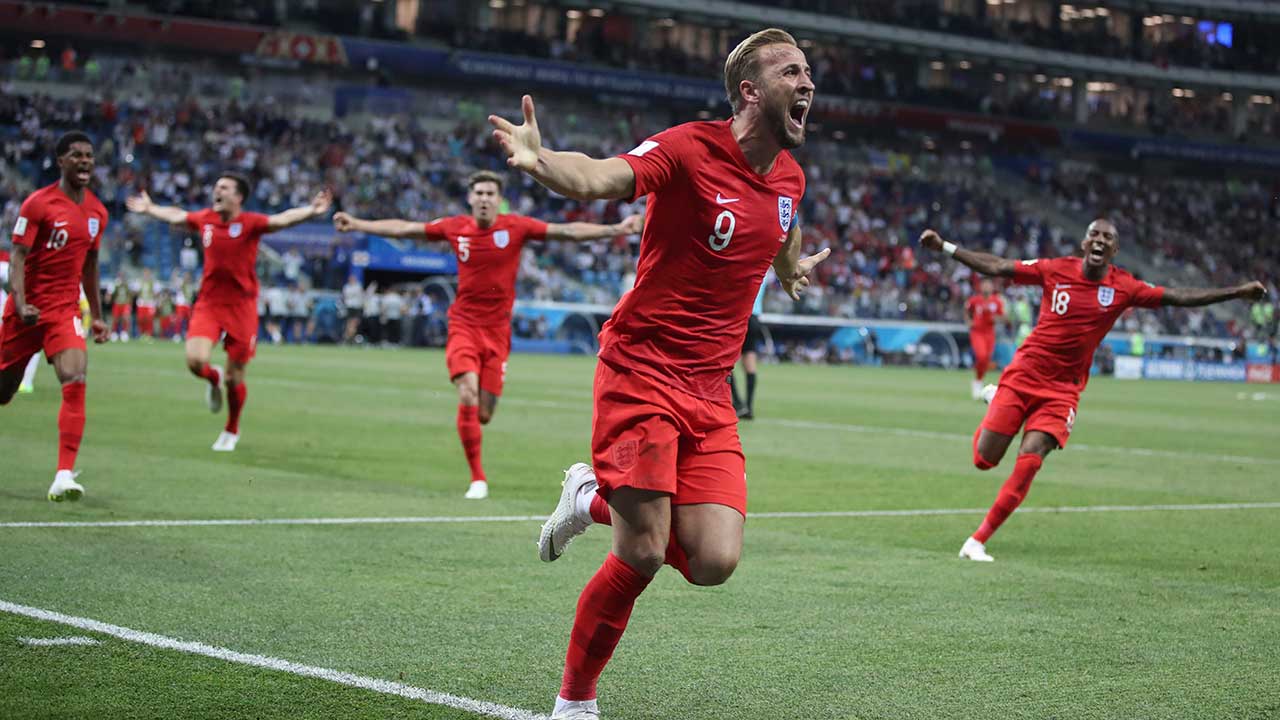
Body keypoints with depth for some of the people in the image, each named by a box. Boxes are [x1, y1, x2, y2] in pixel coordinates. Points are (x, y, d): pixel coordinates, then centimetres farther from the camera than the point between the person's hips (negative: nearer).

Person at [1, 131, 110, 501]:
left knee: (75, 381, -19)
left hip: (66, 309, 3)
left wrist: (97, 316, 20)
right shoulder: (38, 203, -9)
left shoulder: (97, 212, 8)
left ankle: (64, 477, -22)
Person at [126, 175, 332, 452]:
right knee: (196, 361, -18)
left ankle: (232, 431, 29)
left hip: (241, 306, -3)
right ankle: (214, 379, 20)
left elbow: (283, 219, -26)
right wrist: (149, 208, 40)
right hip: (208, 304, 3)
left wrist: (311, 211, -44)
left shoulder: (250, 223, -9)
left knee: (235, 378, 3)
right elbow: (175, 216, 24)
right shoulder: (205, 219, 3)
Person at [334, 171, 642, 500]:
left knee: (484, 414, 0)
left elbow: (568, 231, -7)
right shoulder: (455, 228, 1)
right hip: (464, 325, 0)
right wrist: (356, 224, 10)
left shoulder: (516, 227, -3)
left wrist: (616, 229, -15)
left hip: (497, 330, 0)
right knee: (468, 396, -19)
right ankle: (477, 478, -6)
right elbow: (403, 229, 9)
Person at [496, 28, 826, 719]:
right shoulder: (690, 149, -13)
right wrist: (538, 160, -53)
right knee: (641, 557, -10)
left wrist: (792, 269, 54)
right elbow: (600, 177, -32)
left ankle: (598, 500, 21)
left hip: (709, 394, 6)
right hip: (641, 373, -6)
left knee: (713, 563, -7)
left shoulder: (788, 176, 8)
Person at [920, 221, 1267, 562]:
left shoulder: (1124, 288, -2)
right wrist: (944, 247, -2)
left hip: (1063, 390, 1)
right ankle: (993, 399, 32)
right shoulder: (1056, 270, -5)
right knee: (985, 458, -3)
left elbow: (1179, 298, 1)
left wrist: (1238, 292, -5)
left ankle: (978, 541, -6)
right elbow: (995, 267, 0)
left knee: (1029, 461, -16)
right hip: (1023, 373, -1)